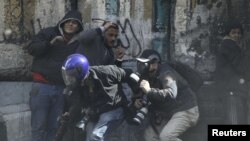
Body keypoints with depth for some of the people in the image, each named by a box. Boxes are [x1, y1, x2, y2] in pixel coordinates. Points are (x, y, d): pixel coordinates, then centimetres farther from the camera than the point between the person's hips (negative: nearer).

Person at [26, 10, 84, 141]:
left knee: (54, 127, 9)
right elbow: (31, 49, -7)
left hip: (62, 88, 3)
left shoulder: (79, 43, 10)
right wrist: (50, 43, -19)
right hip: (42, 86, -3)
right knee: (38, 126, -4)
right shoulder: (48, 33, 2)